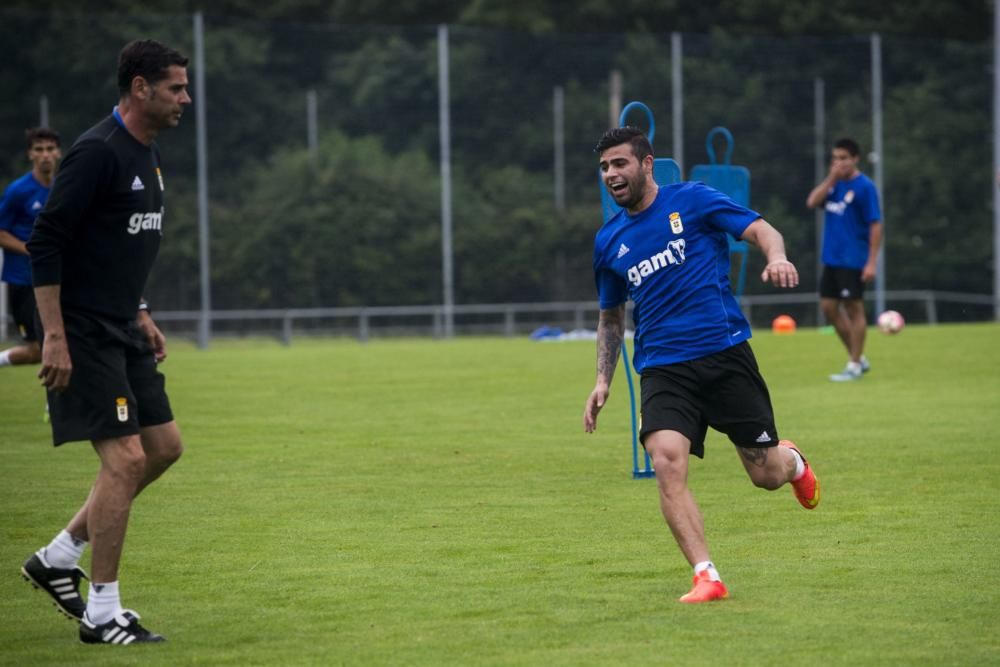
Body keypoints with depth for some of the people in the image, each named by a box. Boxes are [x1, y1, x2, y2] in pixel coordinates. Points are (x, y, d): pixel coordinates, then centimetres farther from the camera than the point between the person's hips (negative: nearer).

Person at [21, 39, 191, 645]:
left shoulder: (149, 155, 13)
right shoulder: (98, 152, -17)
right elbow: (46, 243, -19)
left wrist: (140, 315, 20)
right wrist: (54, 337, -22)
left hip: (122, 332, 10)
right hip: (83, 335, -10)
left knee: (164, 446, 10)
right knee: (125, 458, -11)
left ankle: (58, 559, 20)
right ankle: (102, 614, -3)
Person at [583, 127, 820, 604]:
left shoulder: (693, 201, 1)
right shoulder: (609, 241, 13)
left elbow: (762, 230, -3)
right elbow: (611, 315, 25)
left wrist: (776, 256, -27)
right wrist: (603, 379, 15)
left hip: (725, 352, -3)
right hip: (663, 368, 3)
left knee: (766, 474, 1)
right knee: (666, 460, -24)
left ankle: (791, 460, 41)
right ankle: (706, 577, -21)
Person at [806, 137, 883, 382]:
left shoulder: (864, 187, -10)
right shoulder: (834, 183, 10)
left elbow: (876, 226, -12)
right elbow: (812, 202, -2)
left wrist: (872, 262, -17)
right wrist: (831, 178, -10)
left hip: (853, 260, -8)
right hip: (831, 258, 8)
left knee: (853, 308, -3)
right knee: (829, 307, 8)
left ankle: (854, 366, 4)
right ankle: (859, 358, 19)